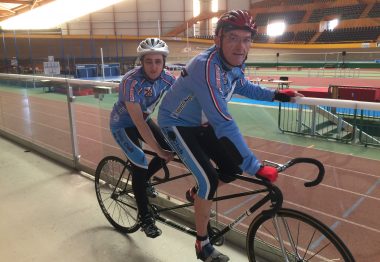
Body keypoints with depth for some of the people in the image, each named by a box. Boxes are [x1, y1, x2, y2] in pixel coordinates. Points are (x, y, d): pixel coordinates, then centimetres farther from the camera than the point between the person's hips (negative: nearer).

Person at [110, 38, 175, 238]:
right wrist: (158, 151, -37)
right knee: (139, 164, -16)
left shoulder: (166, 78, -17)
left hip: (143, 119, 6)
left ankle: (144, 180, 20)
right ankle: (145, 217, 2)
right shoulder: (131, 82, -35)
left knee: (171, 148, -7)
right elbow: (138, 122, -36)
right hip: (123, 125, -6)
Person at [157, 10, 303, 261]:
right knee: (209, 179, -16)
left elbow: (244, 87, 16)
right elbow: (224, 123, -41)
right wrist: (256, 167, -39)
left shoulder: (234, 63, -9)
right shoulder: (206, 66, -35)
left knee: (233, 167, 2)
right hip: (176, 123, -7)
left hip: (200, 122, 8)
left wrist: (275, 94, 2)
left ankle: (197, 194, 32)